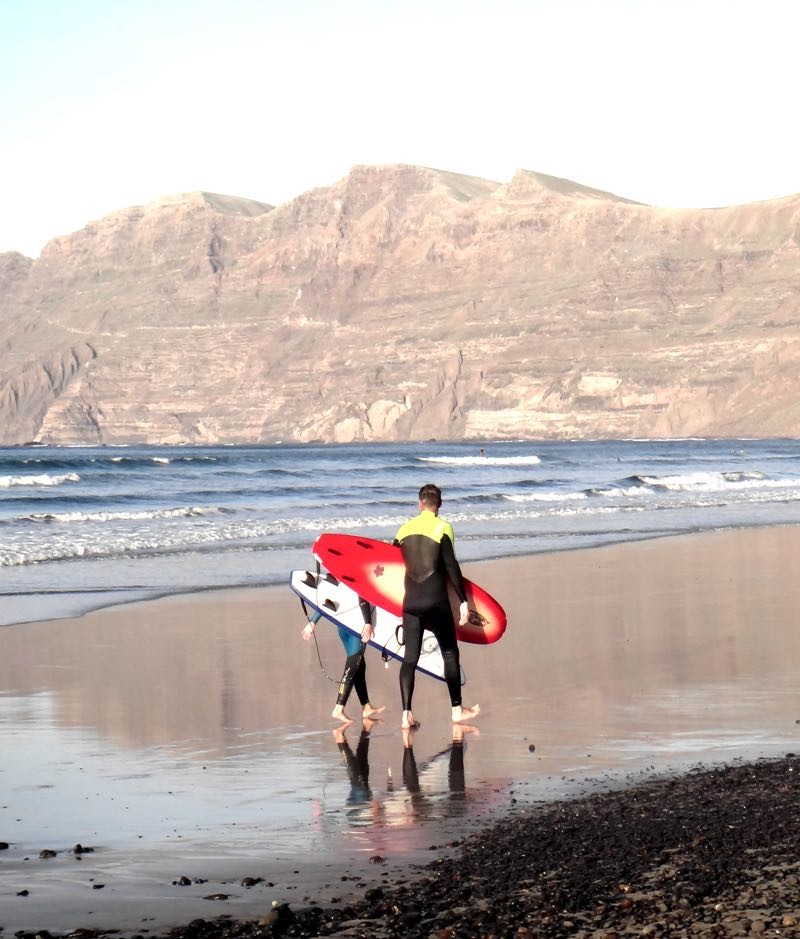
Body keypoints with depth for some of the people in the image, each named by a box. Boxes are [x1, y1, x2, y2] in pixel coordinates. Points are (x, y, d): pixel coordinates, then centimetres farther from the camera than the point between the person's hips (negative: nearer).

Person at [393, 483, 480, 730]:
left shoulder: (405, 529, 9)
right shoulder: (442, 527, -4)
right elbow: (451, 567, -9)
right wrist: (463, 601, -6)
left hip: (410, 601, 4)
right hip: (436, 601, -3)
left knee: (410, 656, 2)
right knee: (450, 652, 11)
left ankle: (406, 714, -8)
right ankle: (457, 709, 15)